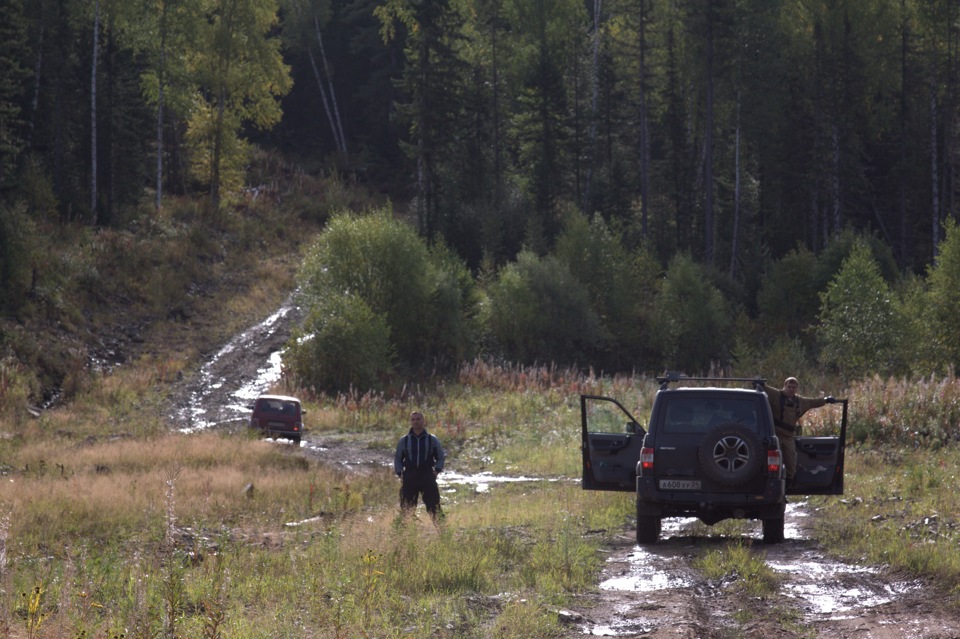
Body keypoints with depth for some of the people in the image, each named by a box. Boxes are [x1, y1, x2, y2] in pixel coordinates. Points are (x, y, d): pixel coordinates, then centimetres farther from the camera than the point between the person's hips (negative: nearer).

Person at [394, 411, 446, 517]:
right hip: (409, 476, 1)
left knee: (433, 506, -8)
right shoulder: (404, 440, 10)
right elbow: (397, 459, 16)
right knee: (406, 508, -1)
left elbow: (441, 457, 13)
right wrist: (399, 473, 2)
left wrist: (436, 470, -2)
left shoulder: (432, 439, 7)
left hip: (427, 476, -1)